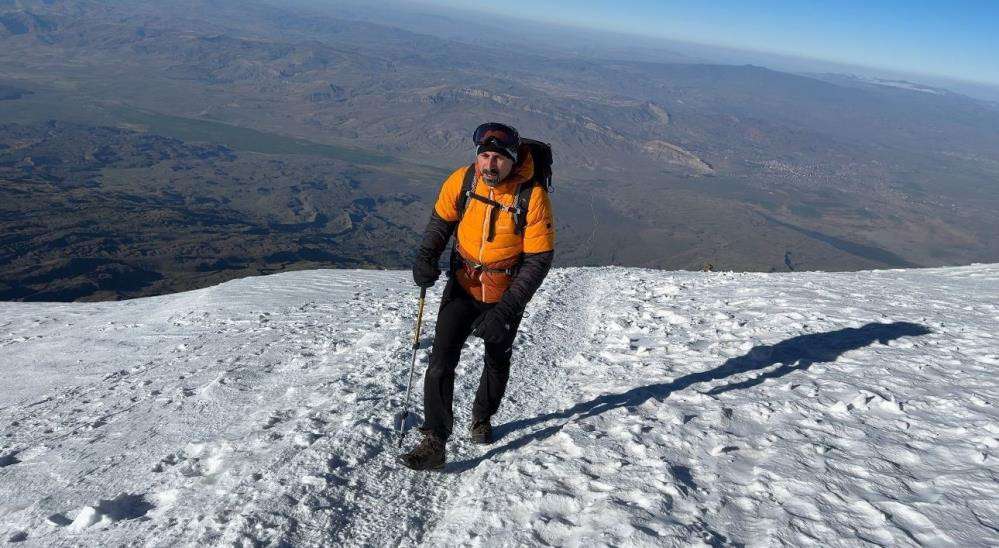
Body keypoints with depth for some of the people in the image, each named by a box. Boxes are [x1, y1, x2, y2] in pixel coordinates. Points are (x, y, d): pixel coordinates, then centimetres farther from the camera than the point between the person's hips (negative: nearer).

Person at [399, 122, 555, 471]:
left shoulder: (533, 196, -24)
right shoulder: (461, 181, -16)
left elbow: (539, 259, -19)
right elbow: (442, 220, 3)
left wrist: (507, 309, -26)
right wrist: (426, 256, -15)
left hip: (506, 294, -1)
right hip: (462, 286, 1)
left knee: (498, 361, 20)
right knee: (441, 360, -12)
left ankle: (482, 417, 47)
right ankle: (434, 443, -5)